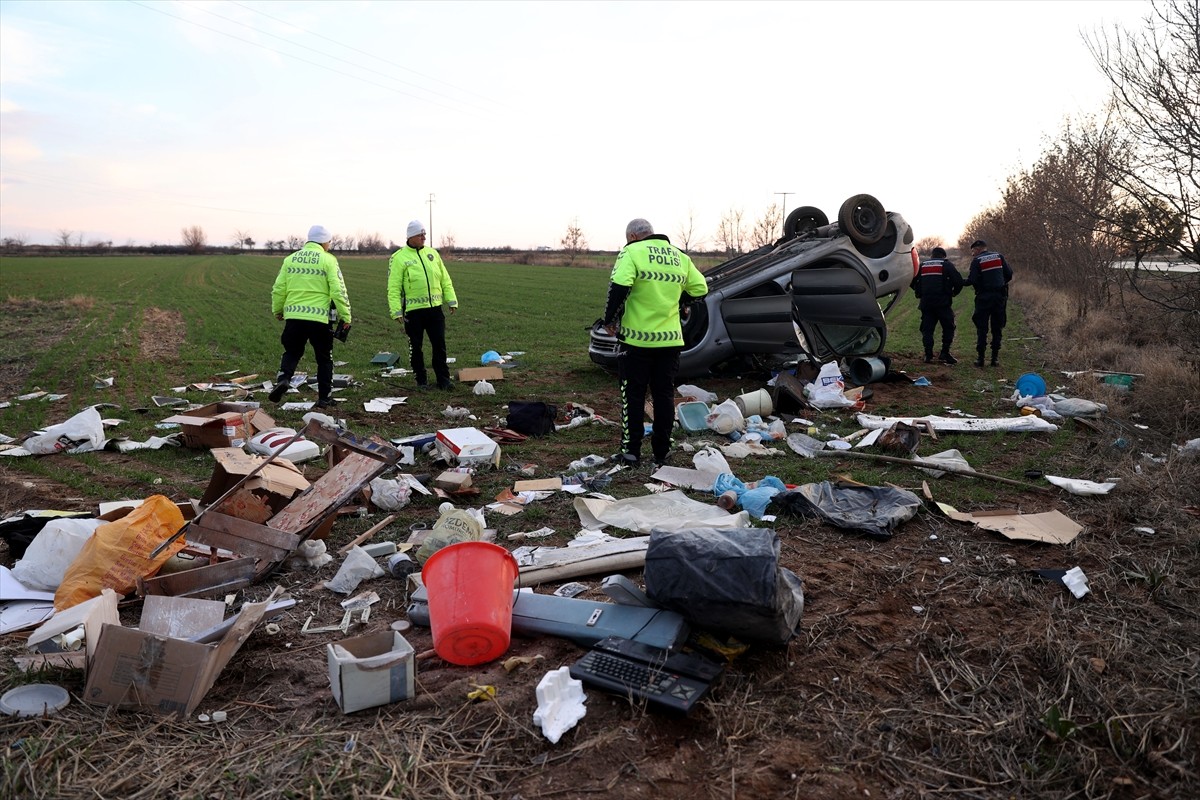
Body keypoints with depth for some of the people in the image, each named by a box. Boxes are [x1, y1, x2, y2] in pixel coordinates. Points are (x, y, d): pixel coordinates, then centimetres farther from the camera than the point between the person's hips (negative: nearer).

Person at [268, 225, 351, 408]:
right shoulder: (328, 260, -3)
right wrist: (346, 316, -1)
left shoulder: (290, 259, 9)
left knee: (291, 353, 20)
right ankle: (324, 398, 12)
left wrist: (277, 310, 26)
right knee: (324, 358, 11)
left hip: (294, 317, 3)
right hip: (320, 317, -3)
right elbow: (338, 291, -9)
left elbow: (278, 289, 11)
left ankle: (283, 378, -7)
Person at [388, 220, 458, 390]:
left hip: (435, 308, 3)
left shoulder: (432, 253, 11)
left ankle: (443, 379, 13)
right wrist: (396, 311, -12)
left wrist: (451, 300, 8)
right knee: (416, 347, 7)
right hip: (413, 310, -3)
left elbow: (445, 279, 14)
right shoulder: (399, 258, -4)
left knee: (440, 345, 4)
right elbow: (393, 288, -6)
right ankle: (421, 380, 19)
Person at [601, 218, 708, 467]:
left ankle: (631, 451, 8)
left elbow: (619, 287, -20)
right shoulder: (680, 257, 11)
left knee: (633, 395, 6)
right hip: (670, 338, 5)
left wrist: (609, 320, -8)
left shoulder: (632, 252, -7)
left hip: (637, 338, -4)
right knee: (664, 395, 12)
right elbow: (700, 289, 12)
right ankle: (661, 453, 16)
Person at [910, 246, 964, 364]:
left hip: (926, 302, 3)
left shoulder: (922, 265, 14)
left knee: (927, 329, 7)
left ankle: (928, 355, 3)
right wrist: (954, 292, 11)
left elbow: (912, 281, 12)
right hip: (943, 302, -3)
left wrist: (919, 293, 21)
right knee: (948, 327, 6)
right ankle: (944, 353, 0)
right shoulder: (947, 264, 3)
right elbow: (958, 281, -6)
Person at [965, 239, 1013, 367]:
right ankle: (995, 358, 9)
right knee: (997, 328, 10)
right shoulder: (999, 257, 7)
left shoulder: (977, 261, -6)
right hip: (1000, 296, 4)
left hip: (984, 297, -4)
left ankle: (980, 358, 0)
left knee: (982, 328, 3)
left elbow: (972, 281, -13)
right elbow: (1009, 274, 4)